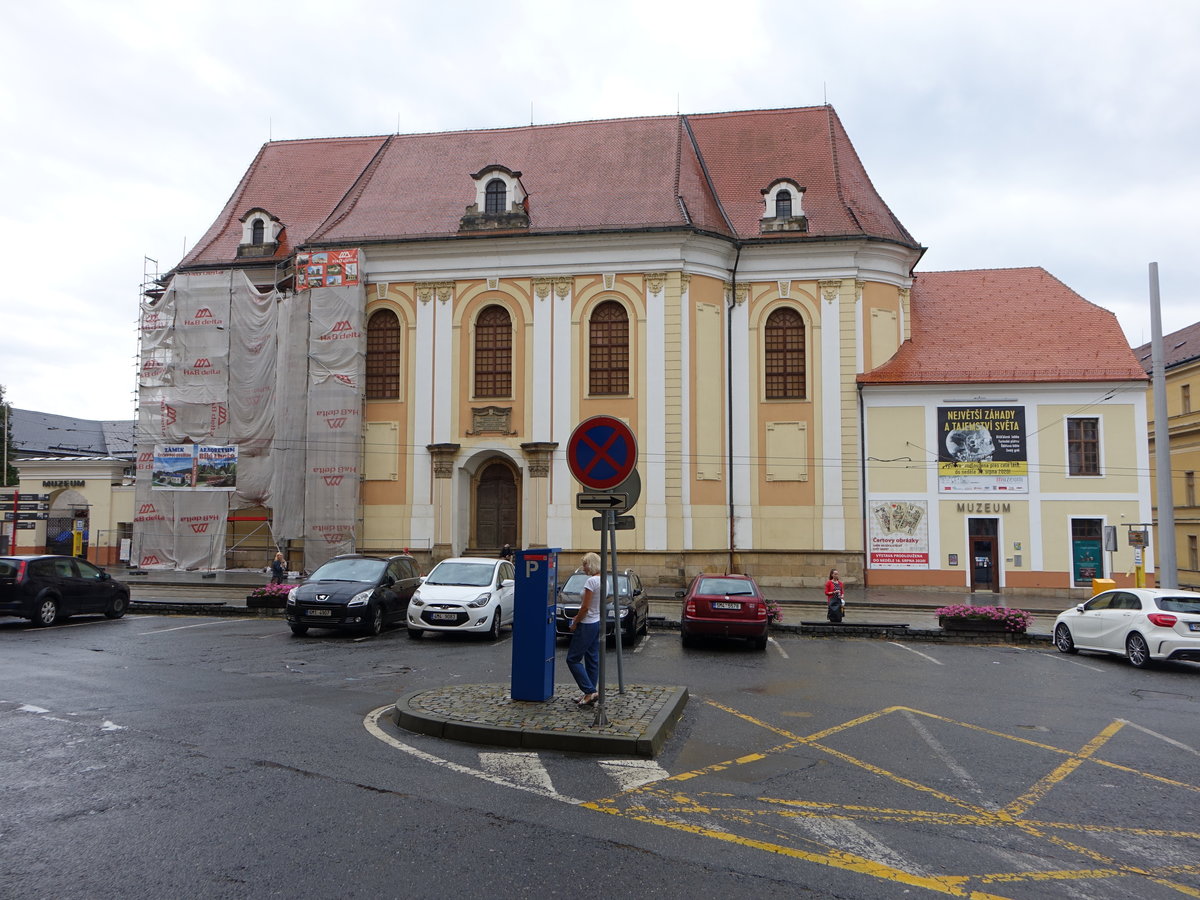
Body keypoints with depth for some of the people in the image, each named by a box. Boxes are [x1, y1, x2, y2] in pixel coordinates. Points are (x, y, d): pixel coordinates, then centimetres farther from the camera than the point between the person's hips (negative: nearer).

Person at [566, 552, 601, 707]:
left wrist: (575, 623, -8)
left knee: (573, 659, -2)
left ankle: (590, 691, -7)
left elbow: (585, 607, -20)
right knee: (592, 659, 12)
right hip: (598, 622, 9)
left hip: (588, 625, -9)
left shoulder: (591, 581, -19)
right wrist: (579, 616, 16)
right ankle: (589, 694, 16)